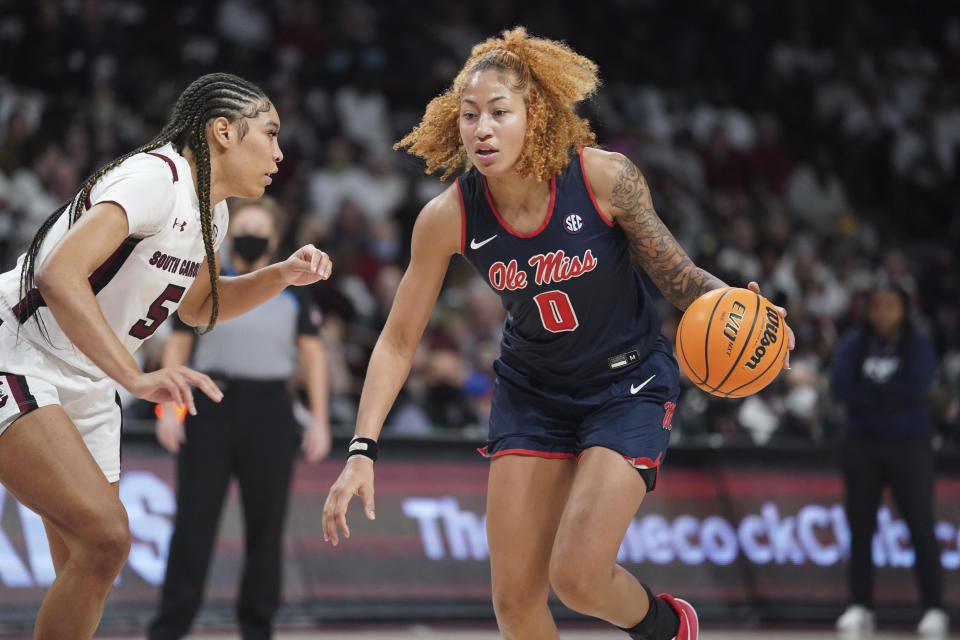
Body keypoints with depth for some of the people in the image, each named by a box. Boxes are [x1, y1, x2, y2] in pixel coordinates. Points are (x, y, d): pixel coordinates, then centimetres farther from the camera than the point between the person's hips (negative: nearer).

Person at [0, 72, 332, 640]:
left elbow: (198, 306, 25)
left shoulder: (210, 211, 7)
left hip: (86, 389, 10)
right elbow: (59, 276, -34)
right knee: (106, 535, -23)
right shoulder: (156, 177, -21)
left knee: (92, 573, 6)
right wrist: (136, 377, -40)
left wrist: (285, 274, 9)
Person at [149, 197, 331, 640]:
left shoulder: (293, 294, 11)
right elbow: (177, 347, 8)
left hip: (269, 411, 1)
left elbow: (312, 356, 10)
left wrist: (319, 421, 2)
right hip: (211, 408, -1)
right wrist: (168, 408, -2)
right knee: (194, 519, -6)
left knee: (265, 522, 2)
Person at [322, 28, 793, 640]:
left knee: (577, 576, -17)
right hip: (532, 391, 3)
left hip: (628, 384, -3)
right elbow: (398, 341, -8)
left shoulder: (604, 176, -23)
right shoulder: (448, 217, -17)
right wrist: (362, 451, -16)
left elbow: (674, 275, -10)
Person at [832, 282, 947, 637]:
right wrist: (893, 395, -16)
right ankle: (860, 607, 7)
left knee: (921, 526, -7)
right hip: (862, 444, 2)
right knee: (861, 527, 2)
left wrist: (870, 391, -9)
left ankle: (934, 609, -5)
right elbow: (841, 385, -10)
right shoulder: (854, 342, 4)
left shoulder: (918, 343, -2)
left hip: (909, 445, -2)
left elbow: (919, 387, -15)